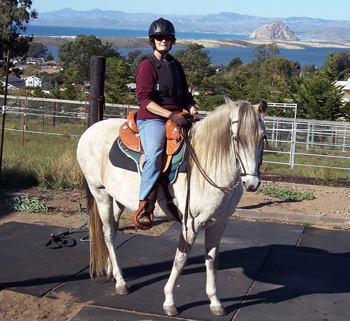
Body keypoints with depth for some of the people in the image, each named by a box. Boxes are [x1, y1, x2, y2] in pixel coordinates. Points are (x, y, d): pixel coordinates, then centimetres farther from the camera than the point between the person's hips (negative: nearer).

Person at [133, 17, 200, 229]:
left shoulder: (176, 66, 21)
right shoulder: (147, 66, -1)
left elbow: (185, 95, 25)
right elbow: (145, 99, -11)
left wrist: (193, 112, 2)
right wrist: (171, 115, -21)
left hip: (177, 119, 7)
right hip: (152, 119, -7)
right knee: (154, 154, -34)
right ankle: (144, 206, -34)